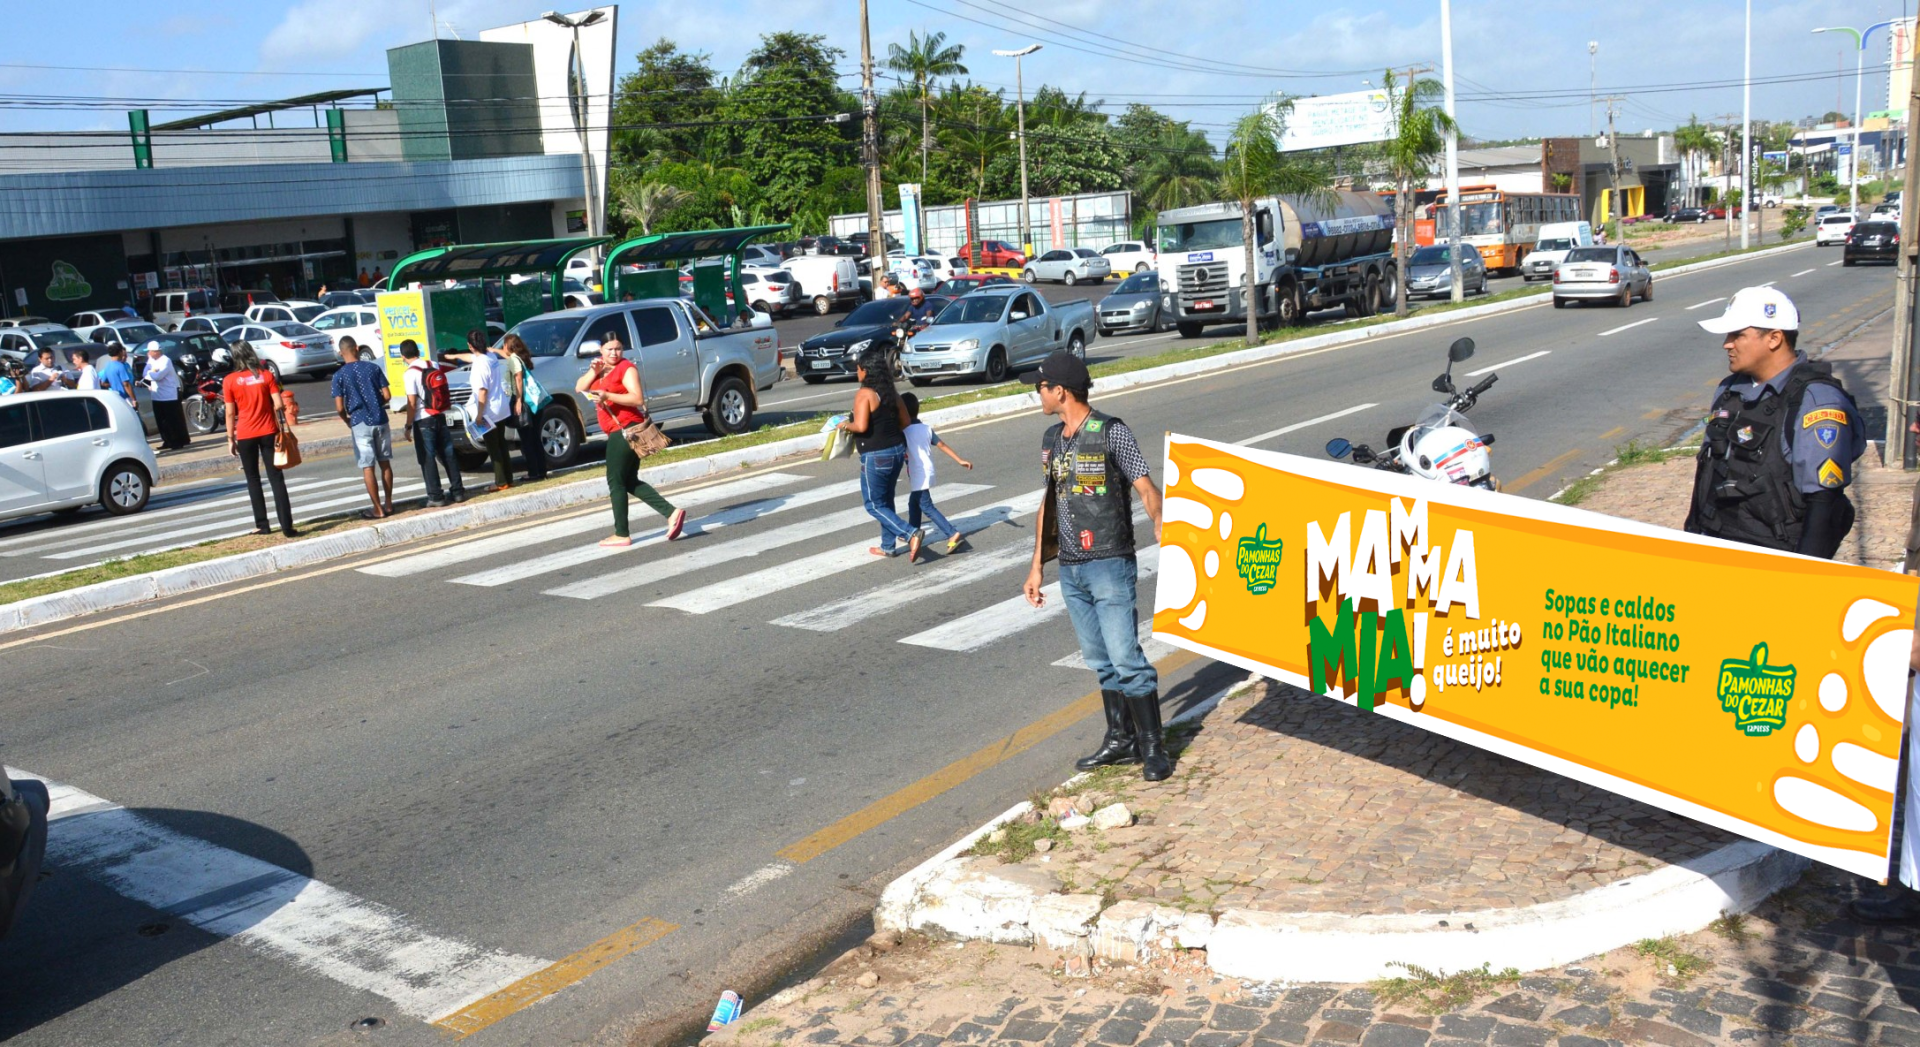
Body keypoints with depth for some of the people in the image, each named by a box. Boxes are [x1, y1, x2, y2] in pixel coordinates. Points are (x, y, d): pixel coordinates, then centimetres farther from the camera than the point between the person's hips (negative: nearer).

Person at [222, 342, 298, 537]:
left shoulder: (229, 381, -4)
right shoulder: (266, 375, -2)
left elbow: (230, 413, -3)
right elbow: (279, 405, -5)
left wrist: (230, 438, 5)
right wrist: (282, 427, 5)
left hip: (245, 436, -1)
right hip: (268, 432, 1)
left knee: (253, 480, 12)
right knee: (276, 479, 1)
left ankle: (262, 525, 13)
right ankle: (287, 526, -5)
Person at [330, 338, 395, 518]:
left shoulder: (339, 375, -6)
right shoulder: (374, 368, -1)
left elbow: (340, 407, -8)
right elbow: (386, 395, 0)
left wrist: (348, 422, 11)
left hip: (360, 424, -3)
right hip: (380, 420, 3)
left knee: (368, 467, 2)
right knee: (385, 463, 12)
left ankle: (378, 509, 3)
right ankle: (388, 505, 17)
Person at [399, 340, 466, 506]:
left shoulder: (410, 374, -12)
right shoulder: (434, 365, 5)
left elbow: (411, 403, -14)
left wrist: (408, 426, -9)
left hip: (423, 421, -6)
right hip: (440, 417, 6)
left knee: (427, 459, 1)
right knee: (448, 454, 11)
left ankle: (436, 496, 1)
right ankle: (457, 491, 14)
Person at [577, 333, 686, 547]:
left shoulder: (626, 368, -8)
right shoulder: (602, 367, 18)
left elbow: (638, 398, -20)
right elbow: (580, 388, 10)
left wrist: (607, 396, -26)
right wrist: (593, 371, -7)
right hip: (619, 432, 9)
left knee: (616, 481, -6)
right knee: (630, 481, 10)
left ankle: (622, 535, -3)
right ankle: (671, 513, 3)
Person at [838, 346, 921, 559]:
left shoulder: (864, 394, -16)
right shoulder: (892, 394, 6)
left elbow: (861, 426, -24)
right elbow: (905, 422, 13)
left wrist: (846, 425, -5)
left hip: (876, 456, -8)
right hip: (897, 451, 8)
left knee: (874, 505, 4)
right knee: (886, 500, 21)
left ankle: (911, 534, -13)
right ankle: (888, 546, 28)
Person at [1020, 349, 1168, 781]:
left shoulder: (1112, 432, -10)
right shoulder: (1051, 440, 12)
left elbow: (1147, 492, -12)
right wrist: (1037, 566, 18)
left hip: (1110, 566, -7)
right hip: (1070, 570, 7)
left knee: (1126, 658, -8)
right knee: (1100, 661, 12)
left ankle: (1153, 748, 2)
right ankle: (1121, 739, 23)